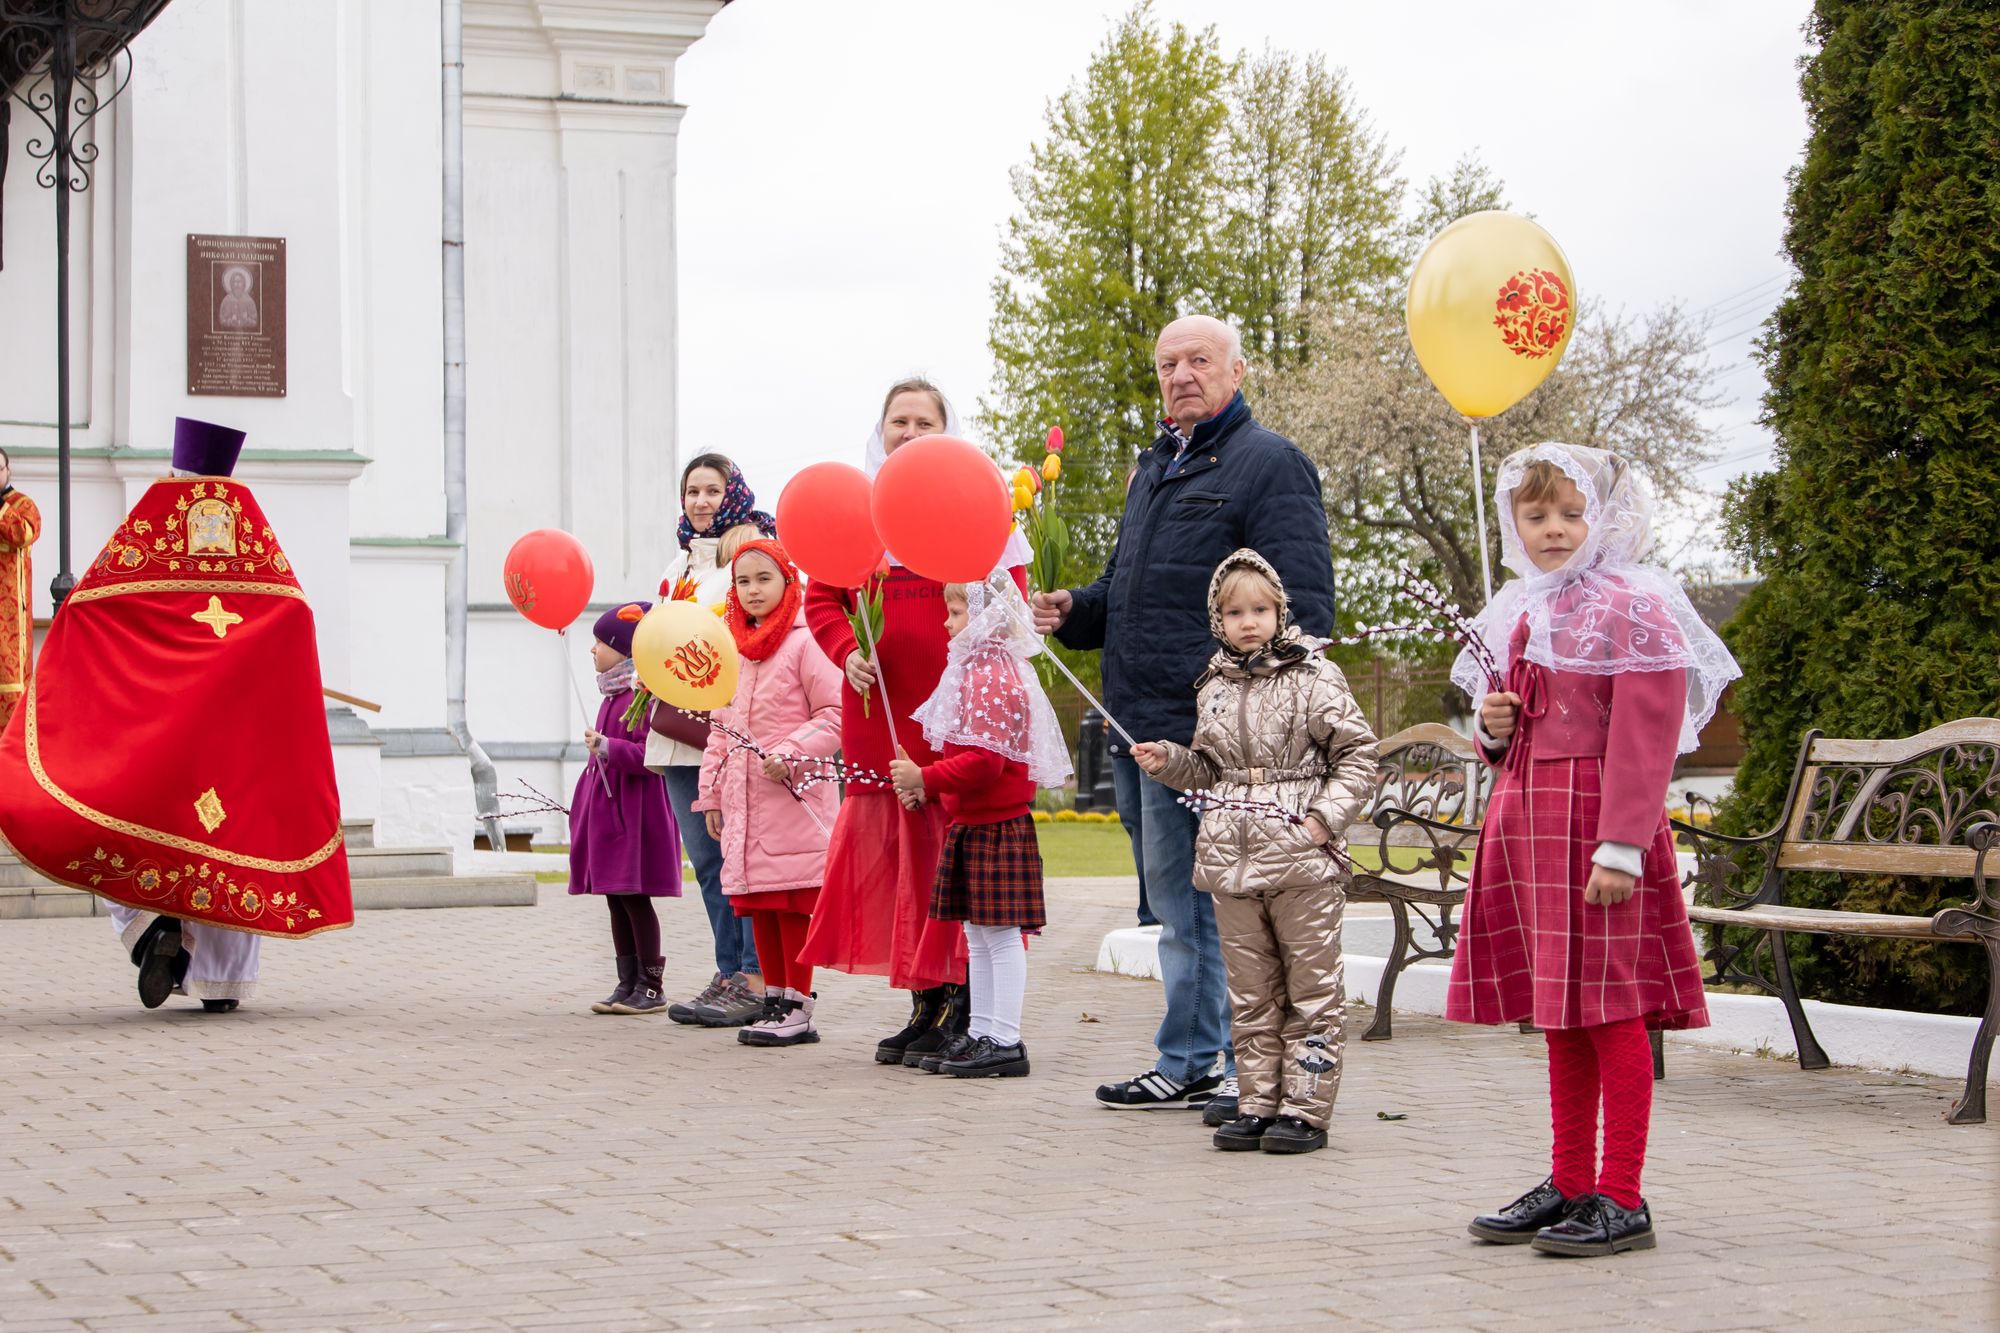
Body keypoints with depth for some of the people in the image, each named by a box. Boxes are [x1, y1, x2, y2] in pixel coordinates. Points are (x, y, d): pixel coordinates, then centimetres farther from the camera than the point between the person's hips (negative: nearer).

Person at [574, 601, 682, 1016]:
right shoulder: (614, 694, 16)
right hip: (606, 807, 10)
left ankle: (651, 987, 1)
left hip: (633, 810, -10)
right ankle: (628, 983, 15)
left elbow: (649, 754, -21)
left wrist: (606, 747, -26)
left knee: (634, 896, -6)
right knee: (616, 899, 10)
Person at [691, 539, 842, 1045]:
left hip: (793, 796, -7)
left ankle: (798, 1006, 0)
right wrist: (711, 793, 17)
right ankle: (774, 999, 17)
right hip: (745, 799, 7)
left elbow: (834, 715, -10)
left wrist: (791, 755, -20)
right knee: (757, 904, 9)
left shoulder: (804, 643, -8)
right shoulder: (733, 650, 16)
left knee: (791, 901, -5)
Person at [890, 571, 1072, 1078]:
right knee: (978, 934, 14)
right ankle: (980, 1033, 20)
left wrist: (926, 779, -18)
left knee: (1001, 933, -6)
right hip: (973, 823, 11)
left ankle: (1006, 1041, -3)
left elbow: (985, 760, -24)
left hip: (995, 827, -11)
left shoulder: (992, 678, -17)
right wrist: (928, 787, 10)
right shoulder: (976, 669, 16)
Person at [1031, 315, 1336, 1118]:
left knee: (1225, 904, -5)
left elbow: (1301, 608, -14)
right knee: (1175, 906, 15)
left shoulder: (1269, 464, -6)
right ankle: (1188, 1066, 23)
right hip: (1140, 730, 9)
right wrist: (1072, 613, 9)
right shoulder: (1156, 467, 21)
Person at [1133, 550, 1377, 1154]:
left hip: (1301, 858, -5)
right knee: (1250, 993, 9)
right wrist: (1167, 761, 6)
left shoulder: (1314, 677, -2)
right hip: (1231, 858, 5)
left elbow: (1358, 755, -2)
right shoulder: (1214, 688, 13)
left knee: (1312, 987, -1)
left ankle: (1305, 1109, 4)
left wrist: (1325, 815, -13)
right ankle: (1257, 1104, 15)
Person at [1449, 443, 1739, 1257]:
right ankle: (1569, 1186, 21)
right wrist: (1493, 728, 5)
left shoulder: (1631, 610, -8)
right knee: (1559, 1014, 13)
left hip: (1596, 819, -8)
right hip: (1526, 815, 8)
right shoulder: (1520, 614, 16)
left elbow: (1645, 739, -15)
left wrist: (1621, 846, -21)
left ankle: (1621, 1199, -1)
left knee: (1609, 1008, -6)